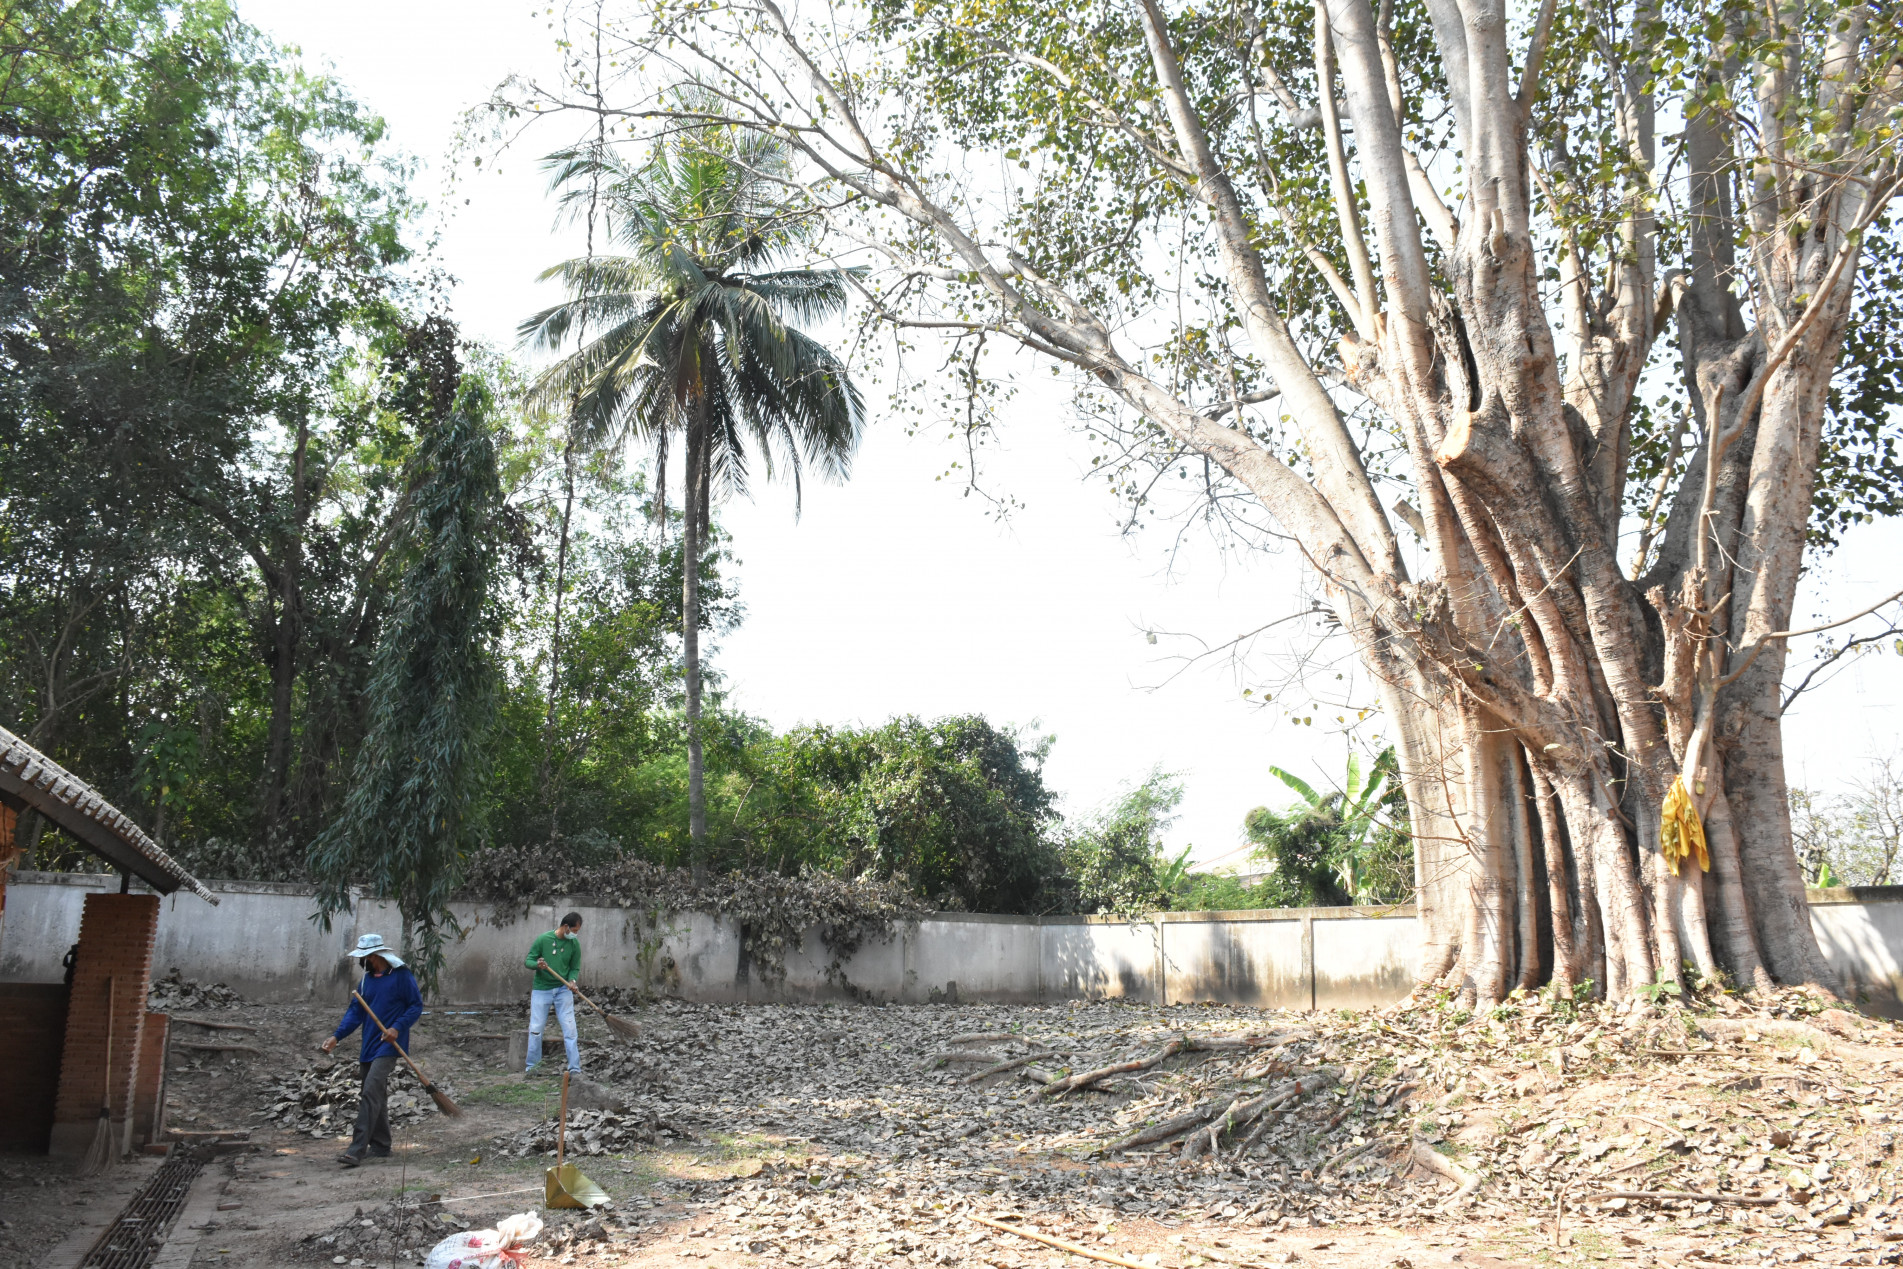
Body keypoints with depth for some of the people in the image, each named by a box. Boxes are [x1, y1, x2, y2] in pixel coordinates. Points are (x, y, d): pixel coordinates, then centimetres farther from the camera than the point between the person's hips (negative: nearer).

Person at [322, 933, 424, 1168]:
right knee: (375, 1097, 13)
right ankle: (380, 1147, 24)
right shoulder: (367, 979, 12)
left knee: (371, 1092, -16)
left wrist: (398, 1028, -19)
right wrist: (336, 1036, -2)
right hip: (368, 1046, 8)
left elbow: (416, 1005, -7)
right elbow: (355, 1012, 10)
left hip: (388, 1045, -8)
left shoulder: (402, 975, -9)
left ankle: (357, 1149, -18)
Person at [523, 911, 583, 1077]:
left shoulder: (574, 944, -2)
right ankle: (531, 1066, 19)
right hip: (541, 989, -1)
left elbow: (574, 968, 5)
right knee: (535, 1029, 3)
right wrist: (537, 964, -26)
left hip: (563, 990, 1)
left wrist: (572, 980, -16)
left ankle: (574, 1069, -1)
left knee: (569, 1029, -4)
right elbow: (528, 961, -4)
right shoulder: (543, 939, -9)